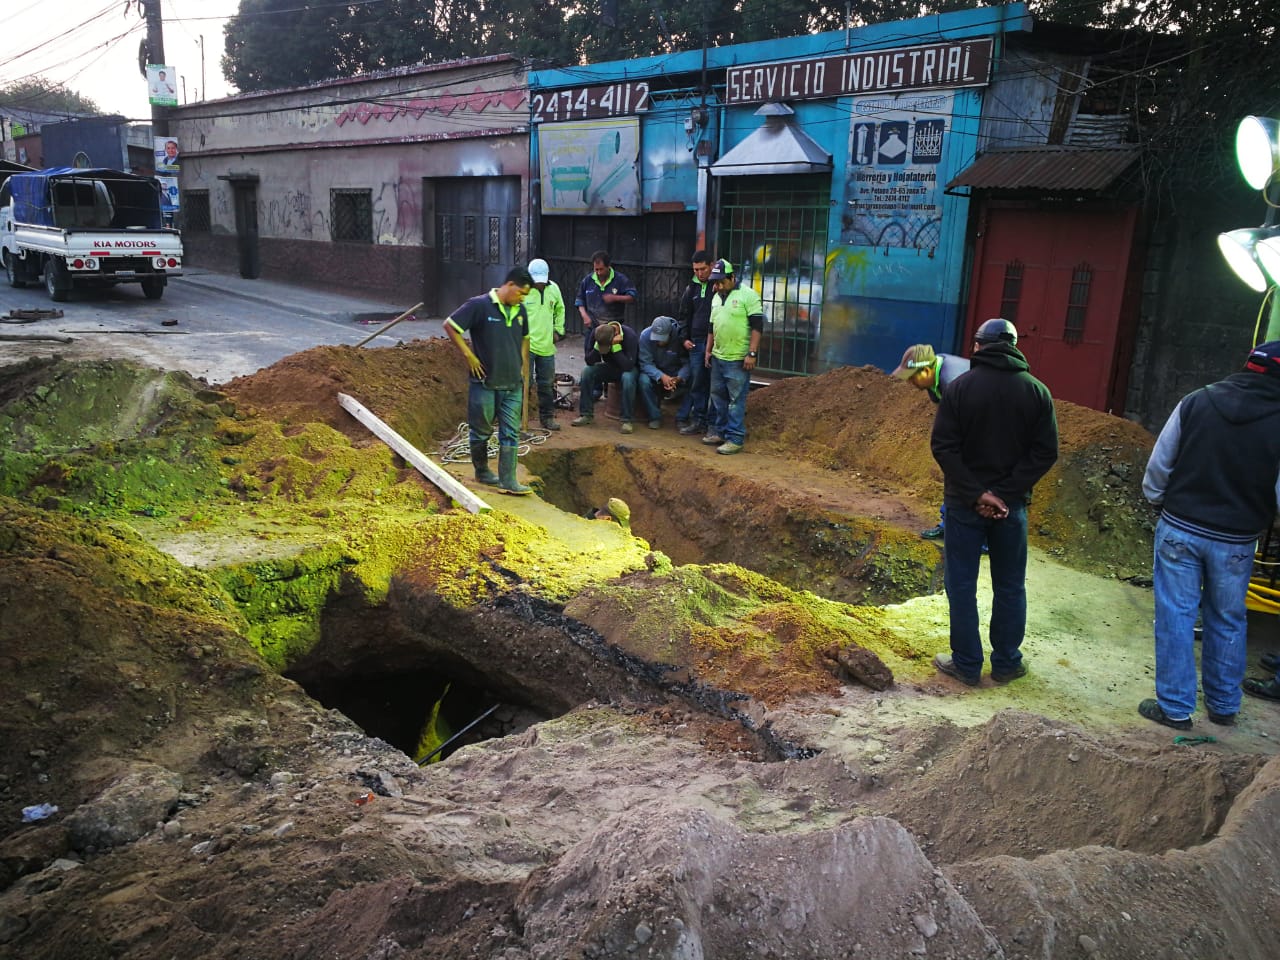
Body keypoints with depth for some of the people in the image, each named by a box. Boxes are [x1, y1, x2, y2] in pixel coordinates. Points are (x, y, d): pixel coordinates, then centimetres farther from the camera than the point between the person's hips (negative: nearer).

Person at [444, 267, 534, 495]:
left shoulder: (520, 310, 8)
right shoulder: (479, 305, -12)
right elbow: (450, 326, -10)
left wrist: (524, 369, 16)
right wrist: (468, 355, -11)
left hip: (513, 384, 5)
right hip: (485, 383, -5)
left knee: (511, 433, 2)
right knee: (481, 431, 10)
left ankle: (508, 480, 6)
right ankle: (482, 471, 28)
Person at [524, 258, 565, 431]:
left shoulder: (553, 288, 4)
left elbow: (560, 309, 20)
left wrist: (558, 330, 15)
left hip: (547, 345, 5)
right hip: (525, 345, -5)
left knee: (546, 384, 14)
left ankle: (547, 418, 25)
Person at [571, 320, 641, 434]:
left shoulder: (629, 336, -28)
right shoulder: (597, 335, -15)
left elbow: (628, 366, -34)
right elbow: (589, 361, -16)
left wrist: (616, 346, -39)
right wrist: (597, 346, -32)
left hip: (630, 369, -4)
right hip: (610, 367, 5)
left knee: (628, 378, -39)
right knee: (587, 371, -20)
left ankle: (627, 420, -27)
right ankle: (586, 414, -11)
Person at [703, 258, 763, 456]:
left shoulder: (747, 295, -10)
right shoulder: (716, 298, 14)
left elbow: (757, 326, -12)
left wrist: (751, 354, -17)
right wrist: (708, 350, 21)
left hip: (738, 359, -7)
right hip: (718, 357, 8)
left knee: (736, 400, -4)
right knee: (717, 396, 14)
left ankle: (735, 439, 0)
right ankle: (718, 432, 26)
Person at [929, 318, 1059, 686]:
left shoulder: (960, 387, -8)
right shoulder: (1036, 391, -1)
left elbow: (943, 447, -15)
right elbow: (1045, 453, -5)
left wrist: (975, 493, -12)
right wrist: (1007, 492, -8)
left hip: (964, 503, -2)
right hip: (1012, 504, 2)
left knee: (961, 584, 8)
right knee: (1010, 587, 15)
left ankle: (967, 664, 13)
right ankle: (1006, 663, 23)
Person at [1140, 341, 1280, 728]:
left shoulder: (1196, 402, -7)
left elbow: (1159, 463, -2)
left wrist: (1156, 498, 12)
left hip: (1179, 529, 0)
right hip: (1235, 541, 1)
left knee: (1175, 616, 7)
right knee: (1227, 622, 16)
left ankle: (1175, 707, 13)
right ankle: (1223, 706, 29)